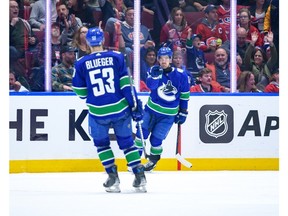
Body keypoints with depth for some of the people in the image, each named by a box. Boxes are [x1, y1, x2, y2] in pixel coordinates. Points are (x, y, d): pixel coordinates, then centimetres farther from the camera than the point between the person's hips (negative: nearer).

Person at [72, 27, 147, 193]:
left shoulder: (81, 64, -2)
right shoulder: (117, 57, -3)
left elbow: (80, 92, 5)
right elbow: (126, 84, -6)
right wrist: (135, 105, -2)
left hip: (98, 112, -1)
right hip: (121, 109, 1)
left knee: (101, 143, 19)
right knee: (126, 142, 14)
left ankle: (113, 178, 11)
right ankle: (140, 177, 8)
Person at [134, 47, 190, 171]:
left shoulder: (180, 75, -10)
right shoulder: (155, 70, -6)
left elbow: (184, 96, 0)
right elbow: (151, 85, -24)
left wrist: (183, 113, 3)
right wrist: (155, 75, -43)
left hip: (168, 114, -2)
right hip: (151, 109, 2)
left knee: (156, 139, -3)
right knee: (142, 133, -2)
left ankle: (153, 160, 21)